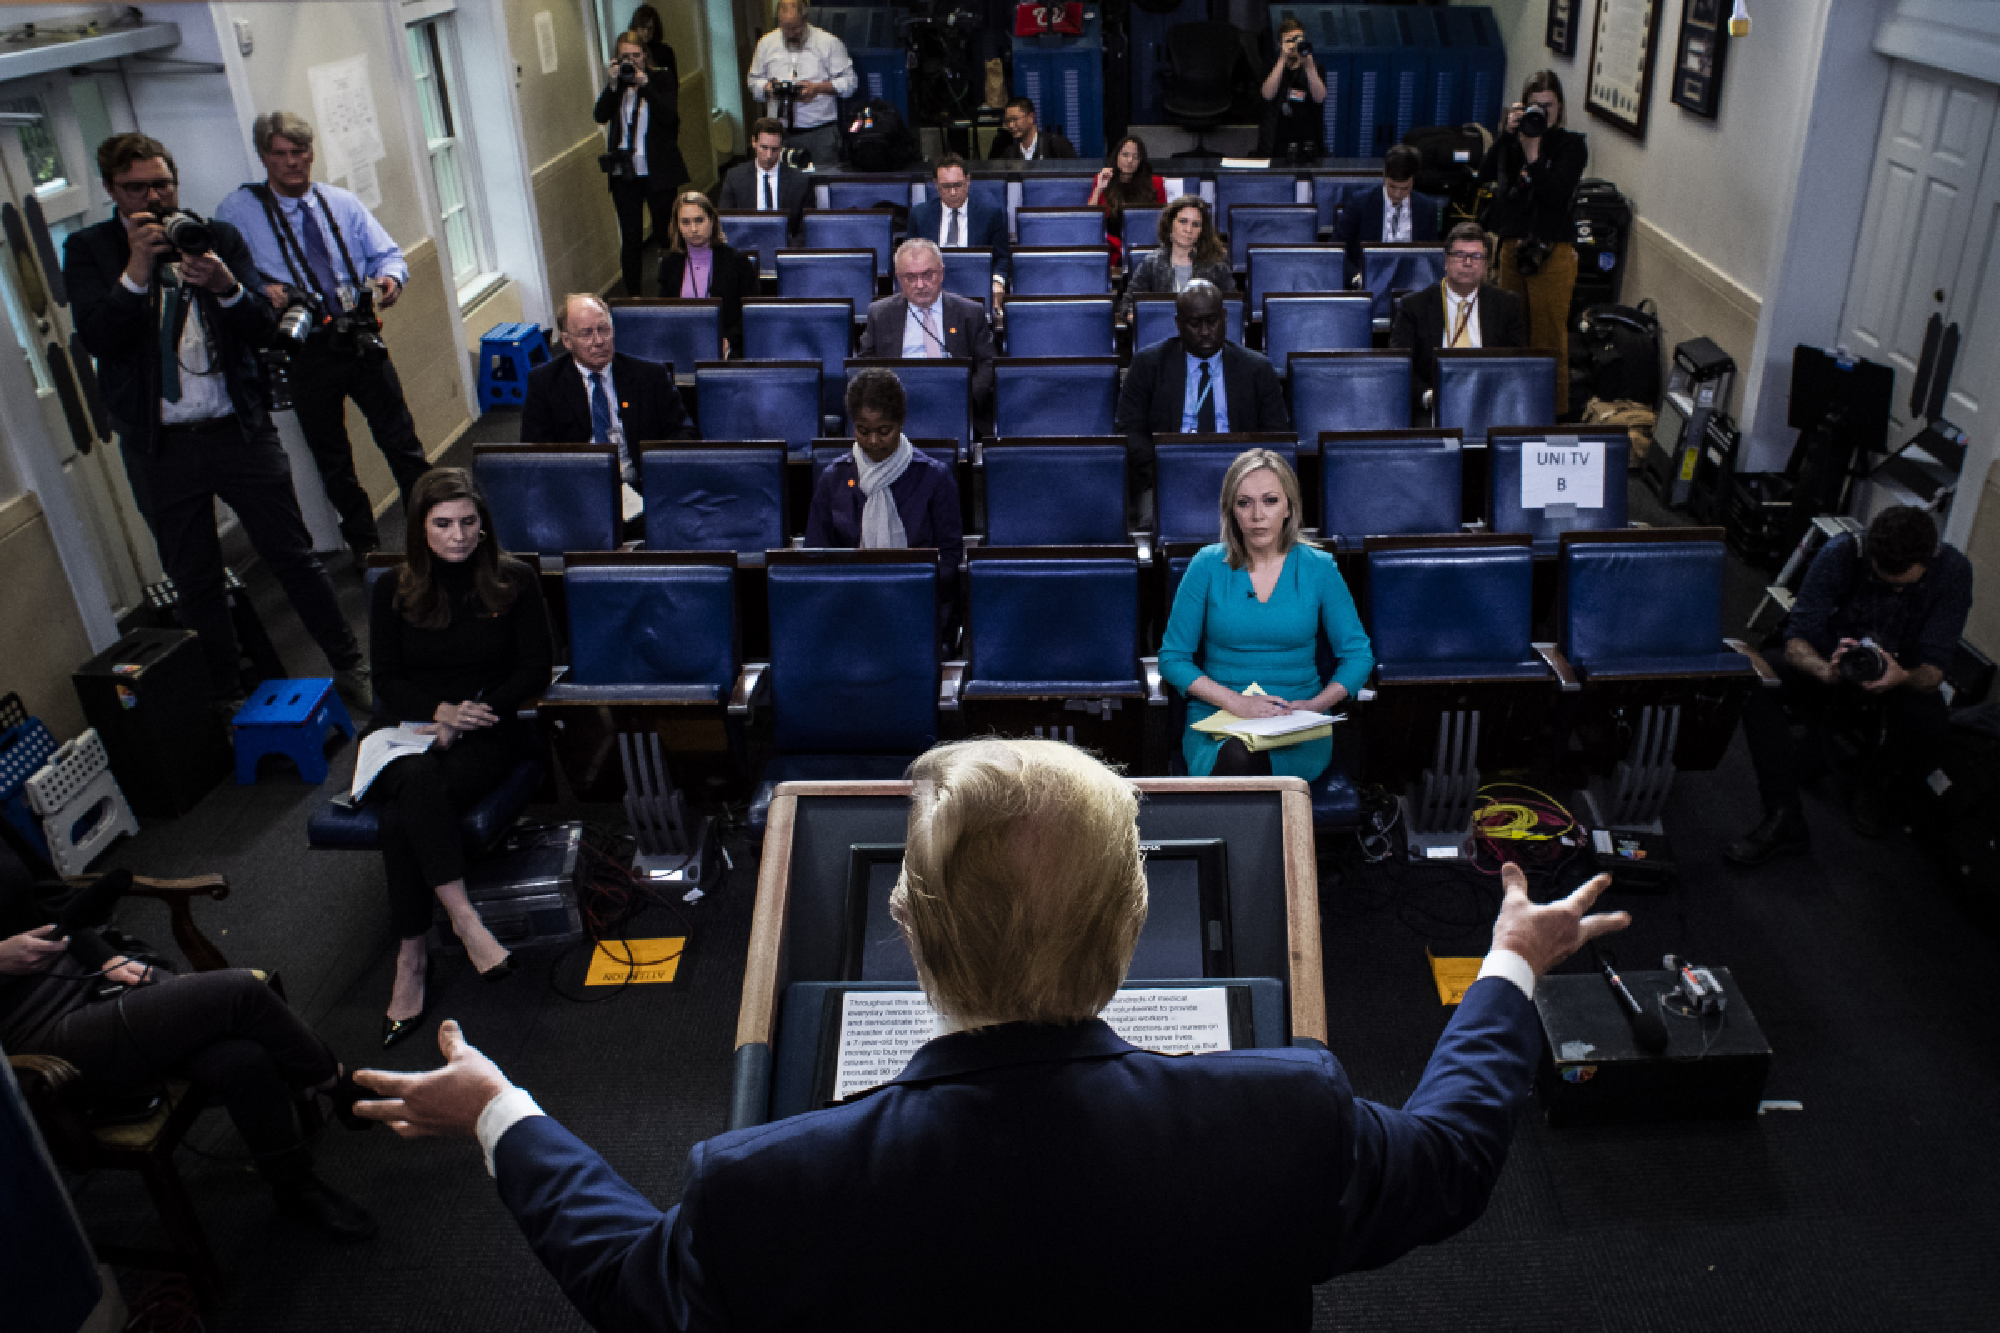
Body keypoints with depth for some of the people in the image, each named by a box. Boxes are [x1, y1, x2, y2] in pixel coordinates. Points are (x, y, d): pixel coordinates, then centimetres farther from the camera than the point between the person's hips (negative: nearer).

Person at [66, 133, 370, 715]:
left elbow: (266, 330, -2)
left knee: (294, 556, 5)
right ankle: (225, 699, 23)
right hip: (159, 448, 0)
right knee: (195, 584, 10)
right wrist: (138, 268, -22)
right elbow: (97, 339, -12)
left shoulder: (220, 237, 4)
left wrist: (226, 287, -22)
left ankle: (350, 668, 18)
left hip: (241, 431, 0)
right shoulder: (89, 250, 1)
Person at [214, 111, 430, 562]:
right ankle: (365, 546, 25)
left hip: (361, 341, 2)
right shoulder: (239, 210, 0)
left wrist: (390, 278, -15)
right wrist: (259, 290, -22)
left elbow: (387, 254, 8)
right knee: (332, 460, 10)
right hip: (306, 353, -1)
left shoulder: (343, 202, 9)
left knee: (401, 441, 5)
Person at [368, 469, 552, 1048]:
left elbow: (536, 670, 1)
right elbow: (387, 681, 7)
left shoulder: (515, 581, 2)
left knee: (403, 815, -32)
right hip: (410, 731, 2)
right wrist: (440, 710, -14)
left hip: (490, 733, -2)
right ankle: (463, 916, -36)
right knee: (416, 782, -37)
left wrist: (474, 712, -12)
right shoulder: (394, 591, 7)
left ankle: (411, 956, -27)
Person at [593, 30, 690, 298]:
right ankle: (632, 297, 9)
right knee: (630, 238, 3)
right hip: (623, 172, 2)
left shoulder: (662, 78, 1)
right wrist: (613, 85, -15)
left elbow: (669, 115, -14)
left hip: (658, 171, -2)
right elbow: (600, 116, -6)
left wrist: (644, 85, -18)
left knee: (664, 234, 4)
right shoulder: (615, 83, 7)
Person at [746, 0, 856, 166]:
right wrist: (767, 88, -5)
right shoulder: (766, 43, 11)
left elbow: (849, 81, 0)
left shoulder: (828, 42, 1)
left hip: (820, 132, -2)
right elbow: (754, 81, 18)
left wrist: (818, 88, -15)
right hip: (780, 132, 2)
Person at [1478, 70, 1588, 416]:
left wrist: (1532, 154, -15)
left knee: (1548, 336, -2)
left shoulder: (1571, 145, -2)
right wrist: (1507, 134, -10)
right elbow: (1486, 174, -5)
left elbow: (1556, 196, -14)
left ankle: (1554, 412, 7)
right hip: (1513, 246, 5)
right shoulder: (1513, 139, 9)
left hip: (1552, 253, -5)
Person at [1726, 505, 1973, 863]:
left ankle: (1871, 791, 1)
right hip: (1827, 664, 0)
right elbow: (1797, 639, -20)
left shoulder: (1953, 570, -16)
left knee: (1928, 723, -35)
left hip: (1901, 681, 0)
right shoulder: (1839, 555, -18)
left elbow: (1934, 668, -17)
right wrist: (1826, 670, -44)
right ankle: (1784, 817, -28)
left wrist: (1904, 677, -43)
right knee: (1759, 685, -31)